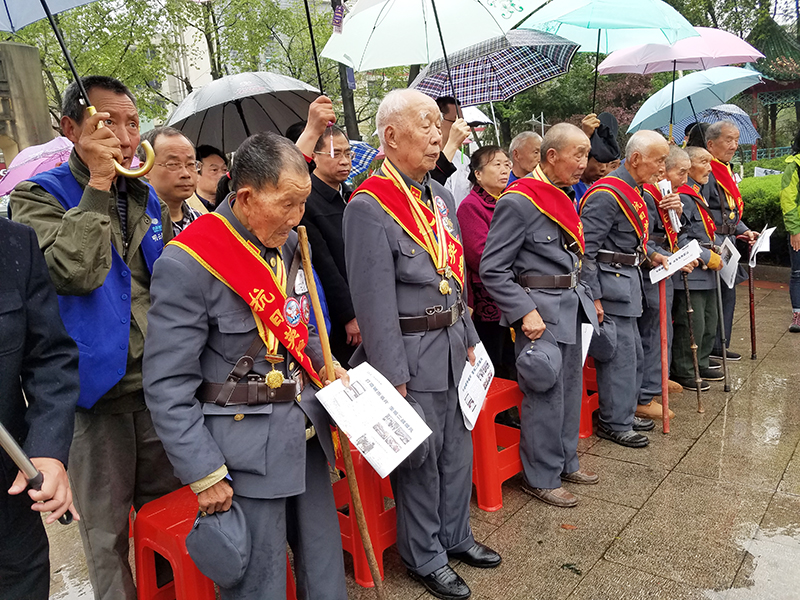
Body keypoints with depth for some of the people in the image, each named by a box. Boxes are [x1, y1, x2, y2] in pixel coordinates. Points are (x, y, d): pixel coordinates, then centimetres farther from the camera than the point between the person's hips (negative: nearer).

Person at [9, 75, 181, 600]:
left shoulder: (148, 199, 11)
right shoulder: (39, 197, -5)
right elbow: (73, 271, -25)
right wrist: (98, 185, -19)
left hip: (160, 383, 5)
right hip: (97, 386, -4)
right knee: (107, 531, 10)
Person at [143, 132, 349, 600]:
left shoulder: (289, 244, 4)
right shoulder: (187, 263, -18)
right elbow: (168, 386, -15)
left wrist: (324, 365, 3)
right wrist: (205, 475, -13)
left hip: (307, 433, 7)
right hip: (246, 449, -6)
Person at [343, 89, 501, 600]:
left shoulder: (441, 196, 9)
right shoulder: (369, 206, -16)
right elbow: (374, 302, -18)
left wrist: (470, 340, 14)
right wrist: (393, 378, -17)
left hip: (453, 345, 8)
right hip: (411, 353, -7)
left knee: (458, 448, 20)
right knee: (419, 458, 9)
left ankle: (456, 536, 42)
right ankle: (425, 558, 31)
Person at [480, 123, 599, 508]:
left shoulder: (562, 198, 13)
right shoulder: (517, 202, -15)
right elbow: (493, 270, -17)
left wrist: (586, 296, 15)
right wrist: (526, 312, -22)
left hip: (570, 304, 9)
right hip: (539, 308, -9)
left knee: (570, 387, 17)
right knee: (545, 395, -1)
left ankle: (566, 461, 34)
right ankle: (541, 478, 16)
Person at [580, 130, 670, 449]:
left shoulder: (633, 190, 12)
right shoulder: (607, 193, -19)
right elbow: (586, 249, -22)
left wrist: (651, 254, 10)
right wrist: (593, 297, -22)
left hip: (627, 279, 10)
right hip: (610, 283, -10)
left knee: (632, 352, 18)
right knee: (619, 354, -3)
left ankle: (625, 412, 32)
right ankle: (615, 423, 11)